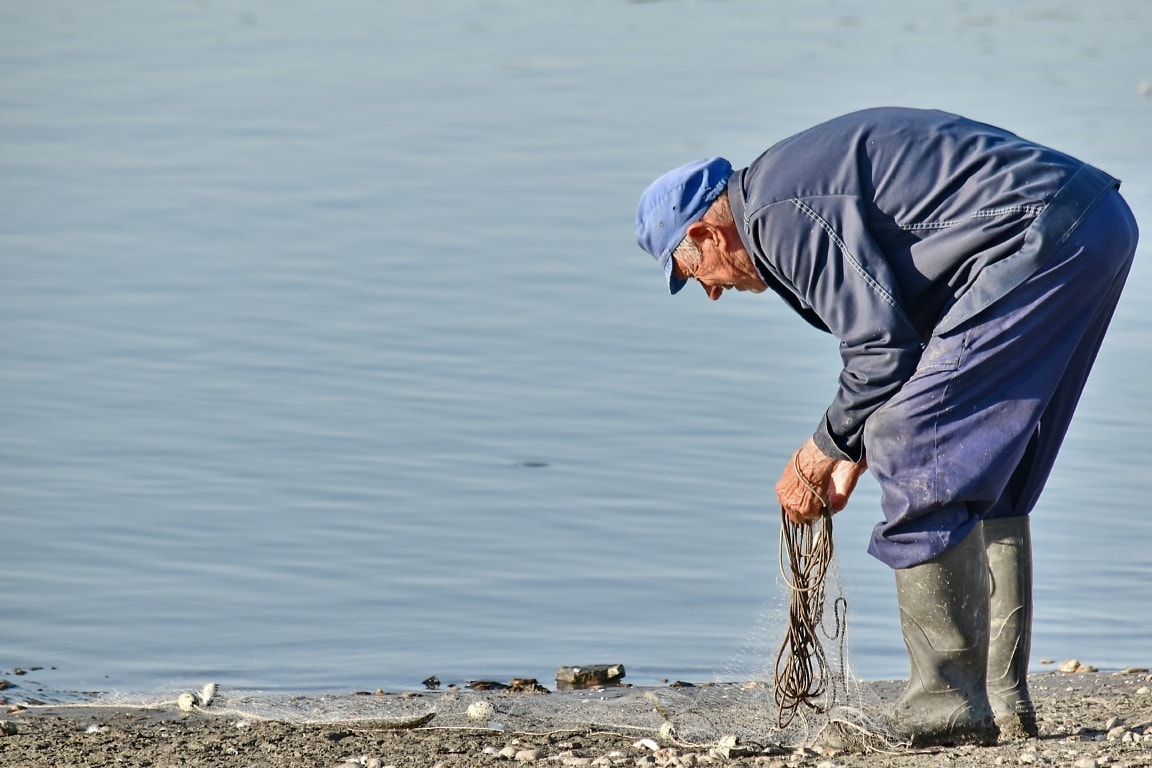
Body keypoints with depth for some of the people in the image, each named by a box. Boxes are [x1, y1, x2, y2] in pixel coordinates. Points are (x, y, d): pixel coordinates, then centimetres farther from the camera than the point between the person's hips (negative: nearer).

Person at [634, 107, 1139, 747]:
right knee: (984, 475, 16)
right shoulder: (803, 177, 23)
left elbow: (883, 347, -11)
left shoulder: (776, 215, -8)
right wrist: (853, 453, 22)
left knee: (910, 452, -6)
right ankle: (1004, 698, 16)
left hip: (1039, 234, -11)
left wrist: (819, 455, 3)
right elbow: (901, 328, 27)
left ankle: (949, 702, -4)